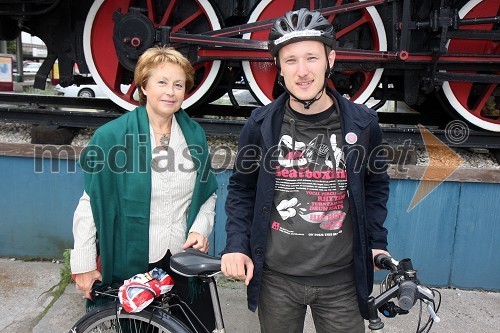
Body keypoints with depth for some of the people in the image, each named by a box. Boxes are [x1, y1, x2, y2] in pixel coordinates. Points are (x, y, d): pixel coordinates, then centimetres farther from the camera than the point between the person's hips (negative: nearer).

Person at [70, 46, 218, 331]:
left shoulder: (195, 134, 0)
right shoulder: (112, 136, -11)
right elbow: (91, 203, -7)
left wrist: (201, 229, -7)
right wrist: (84, 264, -5)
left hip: (185, 258, 3)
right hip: (132, 262, -3)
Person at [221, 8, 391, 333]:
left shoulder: (362, 123, -6)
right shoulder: (261, 124, -7)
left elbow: (376, 184, 8)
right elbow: (241, 187, 4)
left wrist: (377, 242, 3)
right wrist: (237, 245, -5)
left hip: (341, 279, 0)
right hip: (276, 277, 1)